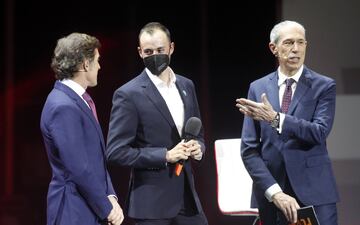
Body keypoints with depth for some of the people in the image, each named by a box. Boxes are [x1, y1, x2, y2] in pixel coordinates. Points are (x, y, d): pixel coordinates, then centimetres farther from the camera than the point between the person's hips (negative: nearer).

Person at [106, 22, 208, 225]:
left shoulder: (186, 86, 10)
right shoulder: (128, 94, -9)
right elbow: (116, 152, -13)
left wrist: (198, 148, -3)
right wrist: (165, 156, -19)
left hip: (187, 196, 6)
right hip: (152, 201, -6)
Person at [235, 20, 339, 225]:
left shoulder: (324, 86, 1)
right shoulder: (258, 88, 7)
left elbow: (320, 132, -14)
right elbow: (249, 150, 2)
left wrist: (275, 118, -24)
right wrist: (275, 192, -9)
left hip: (314, 193, -2)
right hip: (271, 193, 2)